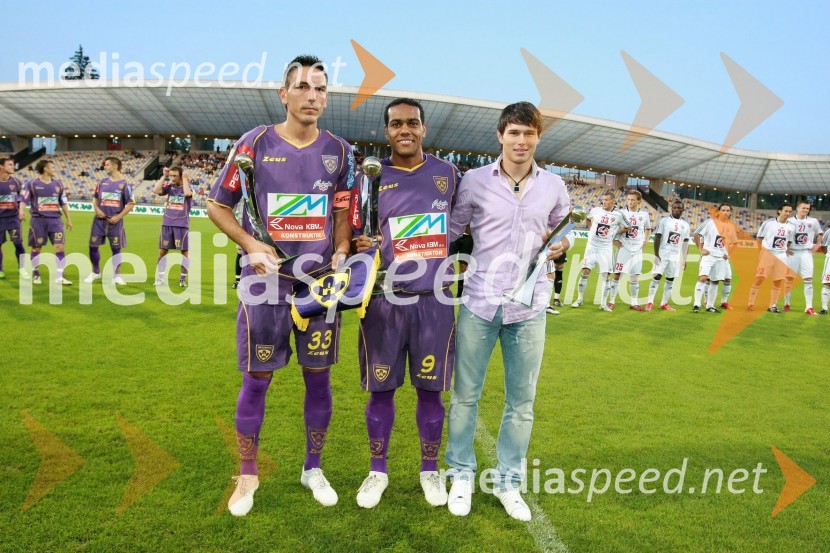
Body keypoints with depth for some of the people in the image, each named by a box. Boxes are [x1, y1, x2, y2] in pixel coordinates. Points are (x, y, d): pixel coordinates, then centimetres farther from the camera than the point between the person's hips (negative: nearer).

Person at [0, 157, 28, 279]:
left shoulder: (16, 182, 3)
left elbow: (21, 198, 4)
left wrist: (21, 210, -12)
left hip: (13, 217, 0)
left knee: (18, 243, -8)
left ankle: (22, 269, 1)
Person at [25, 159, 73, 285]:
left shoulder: (58, 184, 10)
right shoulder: (32, 184, -1)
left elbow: (64, 203, 15)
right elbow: (24, 201, -2)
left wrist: (68, 219, 15)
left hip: (55, 220, 2)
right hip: (38, 220, -2)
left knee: (60, 247, -7)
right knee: (36, 248, 7)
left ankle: (59, 277, -1)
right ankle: (36, 274, 23)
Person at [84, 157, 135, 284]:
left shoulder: (124, 184, -5)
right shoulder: (102, 182, 8)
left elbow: (131, 204, -6)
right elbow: (95, 198, 18)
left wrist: (118, 217, -12)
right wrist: (96, 209, -2)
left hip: (115, 221, -4)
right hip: (100, 220, 4)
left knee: (116, 248, 2)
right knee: (93, 246, 4)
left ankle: (115, 275, 14)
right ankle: (95, 272, 22)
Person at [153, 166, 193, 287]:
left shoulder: (188, 187, -1)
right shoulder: (169, 186, 7)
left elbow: (187, 193, -25)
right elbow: (155, 190, -8)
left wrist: (184, 178, -14)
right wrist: (164, 176, -4)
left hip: (182, 225, -3)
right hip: (167, 224, 3)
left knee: (184, 252, 2)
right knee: (162, 251, 4)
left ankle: (183, 278, 13)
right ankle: (160, 277, 14)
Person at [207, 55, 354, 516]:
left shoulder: (339, 152, 4)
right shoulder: (255, 143, -4)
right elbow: (218, 206, 3)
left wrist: (341, 256, -5)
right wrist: (251, 246, -11)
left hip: (321, 282, 2)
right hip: (266, 281, -2)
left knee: (318, 378, 10)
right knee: (257, 379, 5)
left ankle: (313, 469, 29)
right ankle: (248, 476, 24)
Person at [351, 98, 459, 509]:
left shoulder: (448, 175, 6)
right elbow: (355, 237, 4)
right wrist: (361, 248, -16)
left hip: (434, 301, 1)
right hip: (384, 301, -1)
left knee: (430, 389, 9)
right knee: (381, 389, 8)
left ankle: (430, 469, 29)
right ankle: (377, 470, 28)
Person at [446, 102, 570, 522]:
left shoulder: (553, 186, 5)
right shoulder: (474, 181, -2)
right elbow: (450, 230, 5)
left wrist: (561, 245, 0)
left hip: (528, 307, 2)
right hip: (479, 303, -2)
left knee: (522, 401, 10)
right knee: (465, 395, 7)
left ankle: (509, 481, 28)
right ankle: (461, 474, 27)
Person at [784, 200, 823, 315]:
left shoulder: (813, 221, 4)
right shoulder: (790, 221, -1)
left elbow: (820, 233, 20)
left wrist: (817, 245, 10)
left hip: (806, 253, 1)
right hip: (792, 253, -1)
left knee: (808, 280, -5)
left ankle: (809, 307, -3)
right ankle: (786, 304, 17)